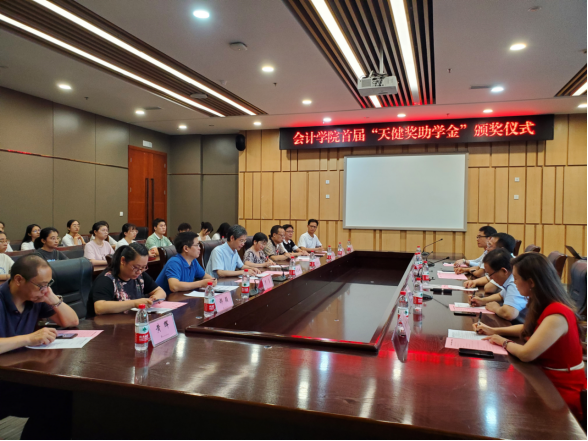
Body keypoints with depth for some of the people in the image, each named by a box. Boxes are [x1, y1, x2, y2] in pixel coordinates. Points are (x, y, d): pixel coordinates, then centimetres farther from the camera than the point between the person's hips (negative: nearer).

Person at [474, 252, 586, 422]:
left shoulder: (556, 315, -28)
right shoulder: (545, 306, 1)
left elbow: (526, 354, -31)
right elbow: (529, 328, 21)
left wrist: (504, 342, -10)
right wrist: (495, 331, 9)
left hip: (563, 394, -7)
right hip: (547, 380, 8)